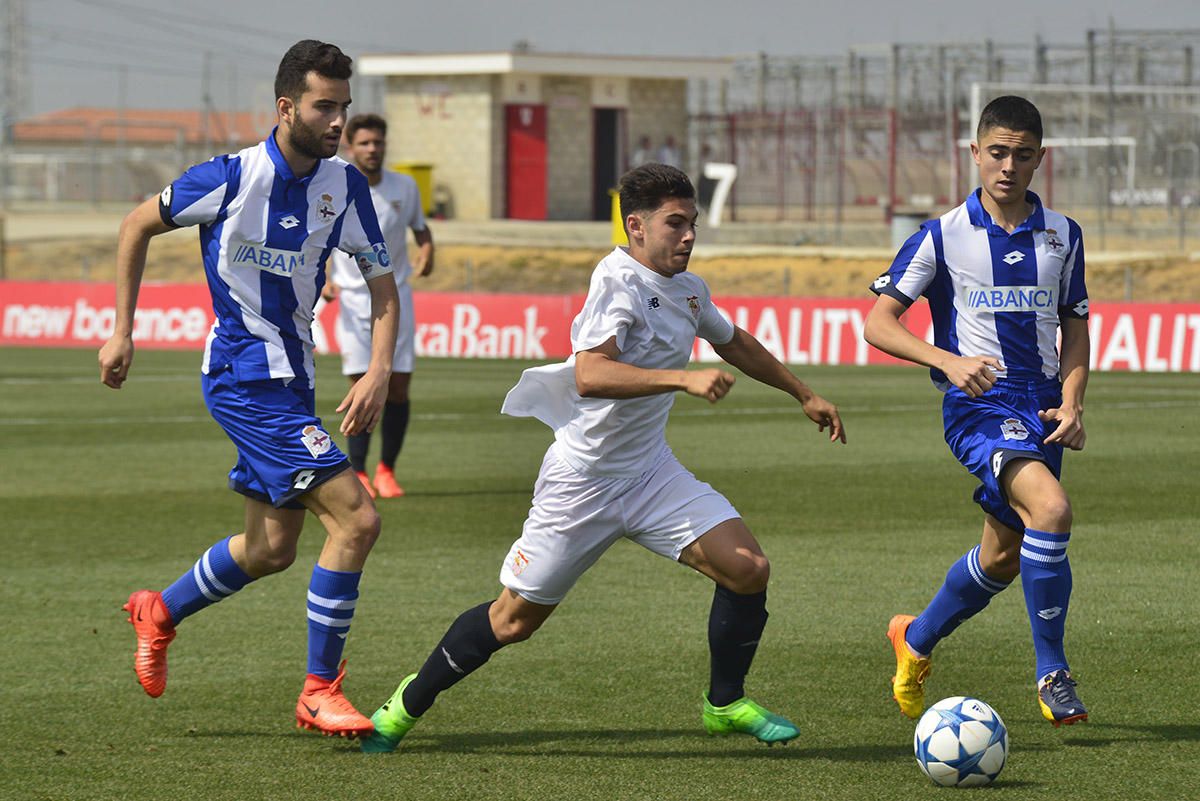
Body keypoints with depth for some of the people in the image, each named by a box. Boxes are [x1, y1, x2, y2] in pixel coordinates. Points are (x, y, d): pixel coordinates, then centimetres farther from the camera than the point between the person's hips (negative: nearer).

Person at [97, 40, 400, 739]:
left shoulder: (344, 185, -1)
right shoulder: (233, 178, -15)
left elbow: (383, 282, 5)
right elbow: (139, 225, 0)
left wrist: (379, 372, -11)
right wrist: (123, 333, 1)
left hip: (290, 377, 7)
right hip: (244, 373, -7)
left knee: (274, 548, 16)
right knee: (356, 518, -17)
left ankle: (160, 612, 41)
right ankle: (320, 690, -9)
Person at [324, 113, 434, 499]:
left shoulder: (405, 187, 2)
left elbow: (420, 226, 17)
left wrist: (427, 249, -5)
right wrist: (325, 279, -10)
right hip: (353, 302, -2)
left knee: (398, 387, -2)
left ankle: (387, 470, 11)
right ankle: (358, 473, 3)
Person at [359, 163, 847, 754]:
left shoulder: (688, 289, 5)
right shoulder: (620, 281, -20)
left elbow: (733, 342, 28)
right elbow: (590, 374, -35)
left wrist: (803, 395, 34)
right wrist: (683, 379, -41)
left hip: (650, 472, 7)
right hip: (582, 479, -7)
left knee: (748, 568, -9)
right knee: (515, 618, 0)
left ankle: (725, 704, 11)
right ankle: (409, 703, 22)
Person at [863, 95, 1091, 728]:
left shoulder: (1062, 236, 8)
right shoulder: (943, 237, -4)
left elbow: (1074, 329, 15)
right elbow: (878, 323, -3)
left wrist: (1072, 403, -2)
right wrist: (949, 361, -18)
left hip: (1041, 406, 5)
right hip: (978, 406, -5)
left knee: (1002, 557, 13)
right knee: (1051, 509, -29)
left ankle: (915, 640, 41)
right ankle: (1052, 675, -18)